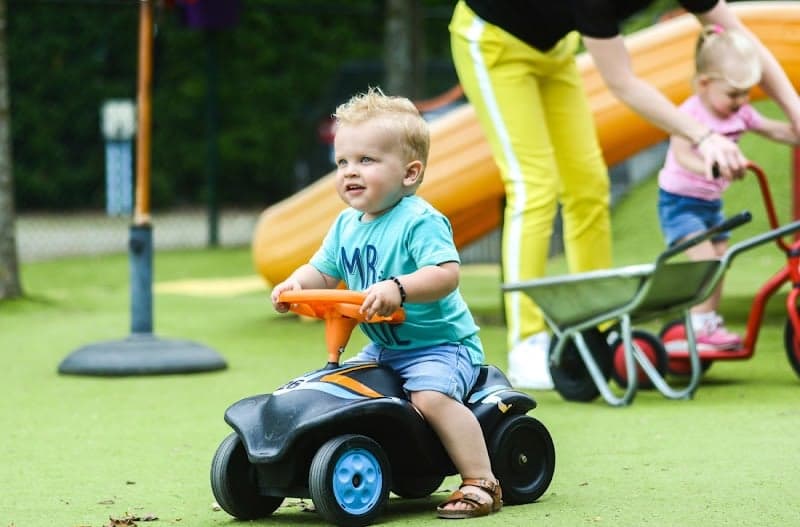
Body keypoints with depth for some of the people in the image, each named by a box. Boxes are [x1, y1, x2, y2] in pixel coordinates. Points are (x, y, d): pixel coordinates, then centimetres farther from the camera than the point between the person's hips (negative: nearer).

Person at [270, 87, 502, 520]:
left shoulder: (419, 221, -19)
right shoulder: (346, 225, 6)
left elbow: (446, 274, -31)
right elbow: (324, 272, 14)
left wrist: (398, 288, -46)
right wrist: (297, 283, -8)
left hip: (439, 342, -9)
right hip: (384, 346, 9)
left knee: (431, 396, -31)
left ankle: (481, 484, -23)